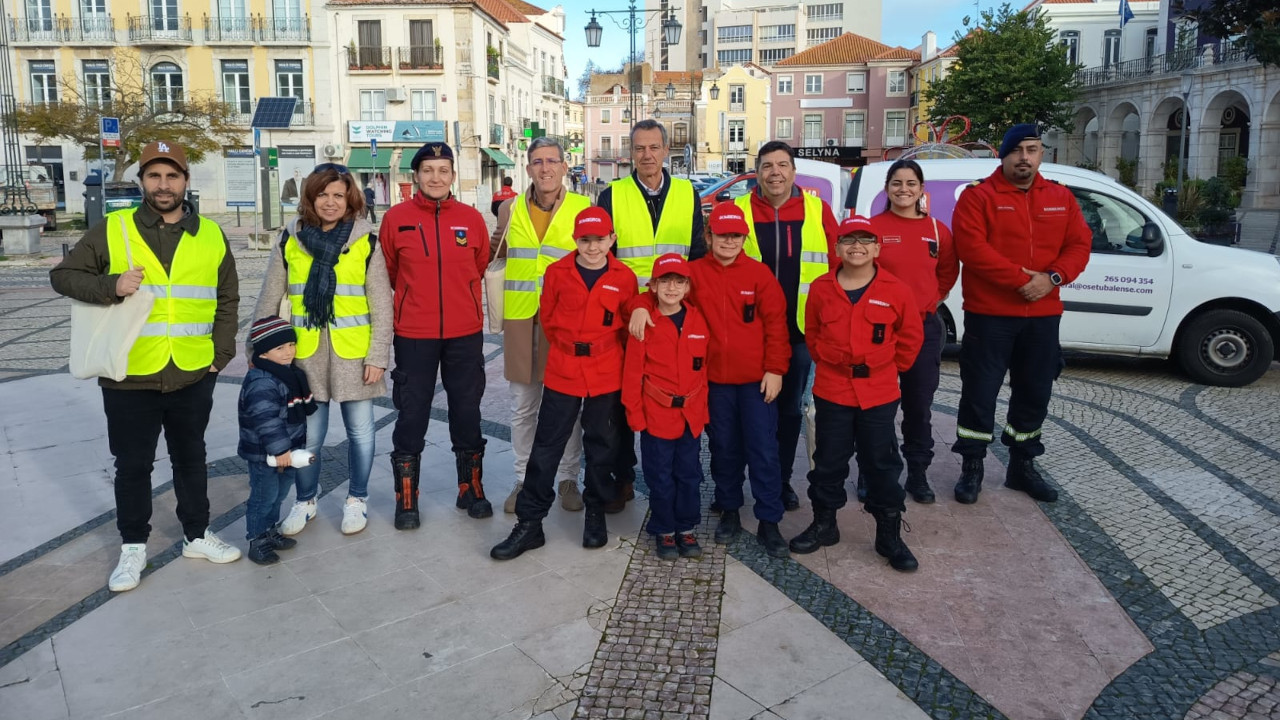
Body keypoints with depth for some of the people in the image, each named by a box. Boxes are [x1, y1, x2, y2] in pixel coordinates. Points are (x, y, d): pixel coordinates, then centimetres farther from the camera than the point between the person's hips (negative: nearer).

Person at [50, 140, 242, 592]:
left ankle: (197, 535, 31)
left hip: (193, 376, 2)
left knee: (191, 458, 16)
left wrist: (221, 353, 2)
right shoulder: (112, 230, -1)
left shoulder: (211, 236, 5)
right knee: (132, 465, 11)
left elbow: (228, 301, 12)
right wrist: (111, 287, -17)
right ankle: (133, 546, 27)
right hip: (129, 377, -1)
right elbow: (63, 275, 2)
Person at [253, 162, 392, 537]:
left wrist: (378, 355, -7)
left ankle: (357, 499, 27)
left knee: (359, 430, 8)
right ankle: (305, 499, 29)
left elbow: (381, 304, -3)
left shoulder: (366, 242, -2)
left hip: (354, 352, -1)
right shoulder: (290, 240, 4)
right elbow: (268, 302, 8)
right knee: (308, 433, 8)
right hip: (305, 352, 1)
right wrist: (257, 350, 6)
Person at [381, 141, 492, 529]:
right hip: (413, 336, -1)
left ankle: (471, 489, 28)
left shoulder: (472, 218, 1)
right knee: (412, 416, 6)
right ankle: (406, 498, 20)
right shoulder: (395, 218, -3)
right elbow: (387, 275, 6)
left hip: (465, 335, 2)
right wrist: (411, 306, 10)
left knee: (467, 413, 12)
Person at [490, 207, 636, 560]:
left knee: (601, 445, 12)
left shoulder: (624, 277, -3)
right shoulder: (557, 272, -3)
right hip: (562, 372, 0)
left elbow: (628, 324, 7)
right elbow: (547, 317, 8)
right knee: (546, 445, 2)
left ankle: (596, 514, 30)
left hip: (606, 375, 0)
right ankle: (529, 522, 11)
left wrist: (608, 352, 10)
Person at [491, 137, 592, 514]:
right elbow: (496, 257, 22)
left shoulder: (584, 209, 0)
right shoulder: (509, 209, 8)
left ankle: (569, 479, 22)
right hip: (520, 320, 2)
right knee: (522, 407, 10)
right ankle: (523, 479, 24)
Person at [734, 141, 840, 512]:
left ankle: (783, 480, 27)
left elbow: (836, 265, 5)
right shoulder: (738, 211, -2)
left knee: (791, 408, 12)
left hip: (801, 329, 1)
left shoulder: (818, 211, 1)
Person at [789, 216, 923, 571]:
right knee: (828, 461, 12)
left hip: (879, 394, -1)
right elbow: (812, 334, 12)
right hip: (831, 391, 1)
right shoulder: (821, 289, -1)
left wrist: (889, 367, 7)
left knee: (881, 464, 7)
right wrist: (828, 362, 8)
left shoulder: (896, 291, -5)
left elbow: (911, 337, 5)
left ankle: (889, 535, 21)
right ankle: (824, 524, 30)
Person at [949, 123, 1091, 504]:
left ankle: (1023, 465, 28)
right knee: (980, 391, 0)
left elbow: (1079, 245, 6)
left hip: (1043, 315, 5)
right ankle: (972, 467, 13)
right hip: (989, 314, -5)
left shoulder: (1061, 198, 11)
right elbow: (971, 247, -17)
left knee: (1034, 392, 13)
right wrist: (1020, 278, -21)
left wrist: (1051, 278, -14)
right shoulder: (978, 195, -5)